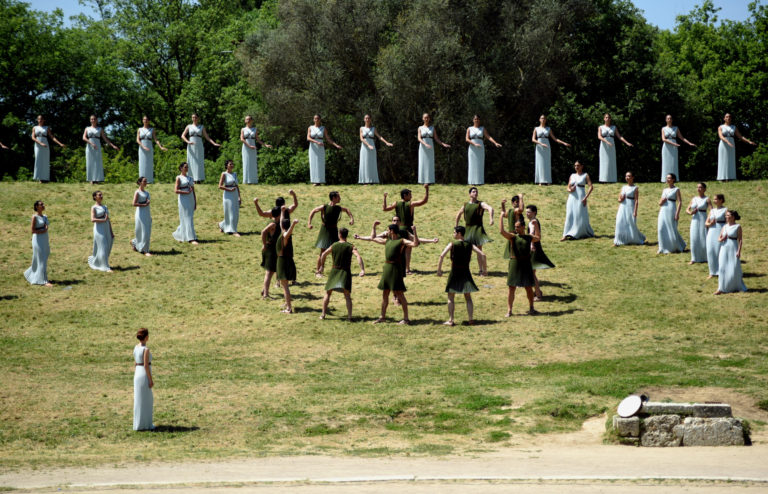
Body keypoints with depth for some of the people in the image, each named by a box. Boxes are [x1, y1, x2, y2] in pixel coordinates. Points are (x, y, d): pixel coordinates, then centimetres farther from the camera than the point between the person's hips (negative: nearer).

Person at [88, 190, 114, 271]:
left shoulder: (104, 207, 16)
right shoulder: (94, 208, -3)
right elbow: (92, 220, -15)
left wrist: (111, 232, 12)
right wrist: (103, 220, -19)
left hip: (106, 229, 7)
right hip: (99, 230, -7)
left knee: (108, 248, 7)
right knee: (103, 248, -8)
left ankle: (93, 260, 28)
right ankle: (106, 267, -6)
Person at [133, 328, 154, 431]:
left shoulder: (136, 348, 9)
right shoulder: (146, 349, -16)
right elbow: (146, 365, -18)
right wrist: (151, 380, -14)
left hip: (137, 375, 8)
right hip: (144, 375, -8)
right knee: (144, 401, 0)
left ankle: (139, 423, 23)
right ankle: (143, 425, 6)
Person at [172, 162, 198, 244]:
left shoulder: (190, 178, 15)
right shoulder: (179, 178, -3)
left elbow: (193, 191, 15)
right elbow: (176, 190, -12)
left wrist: (195, 202, 11)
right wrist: (187, 192, -16)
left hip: (191, 200, 6)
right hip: (183, 200, -6)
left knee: (190, 218, 8)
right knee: (187, 219, -8)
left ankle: (179, 235, 24)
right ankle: (191, 238, -12)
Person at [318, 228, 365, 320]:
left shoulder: (333, 246, 2)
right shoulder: (351, 247, -6)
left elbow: (323, 255, 13)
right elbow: (359, 257, -21)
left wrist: (322, 265, 30)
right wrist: (362, 270, -27)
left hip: (334, 271, 2)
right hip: (346, 272, -1)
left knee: (328, 293, 14)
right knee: (347, 295, 0)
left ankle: (323, 314, 13)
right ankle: (349, 316, -11)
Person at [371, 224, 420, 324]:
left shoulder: (402, 241, -5)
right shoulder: (387, 241, 17)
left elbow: (415, 244, -19)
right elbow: (374, 238, 33)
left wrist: (414, 232, -27)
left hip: (395, 268, -7)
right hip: (386, 267, 7)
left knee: (399, 293, -8)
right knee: (385, 294, 14)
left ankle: (406, 318, -6)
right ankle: (382, 317, 24)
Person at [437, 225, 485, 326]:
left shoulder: (452, 244, -7)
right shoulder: (469, 245, 2)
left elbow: (442, 256, -18)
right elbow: (482, 255, -2)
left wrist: (439, 270, -12)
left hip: (455, 273, -3)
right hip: (466, 272, 3)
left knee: (451, 297, 6)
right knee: (468, 297, 15)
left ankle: (450, 320, 2)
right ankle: (470, 319, 12)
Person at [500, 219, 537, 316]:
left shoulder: (529, 238, 10)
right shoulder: (513, 237, 0)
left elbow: (538, 239, 32)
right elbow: (501, 231, -16)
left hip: (526, 264, 2)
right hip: (514, 263, -2)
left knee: (529, 287, 10)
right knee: (511, 287, 0)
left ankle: (531, 308, 26)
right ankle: (509, 310, 5)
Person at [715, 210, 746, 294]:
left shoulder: (737, 227, -5)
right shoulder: (725, 227, 9)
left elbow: (740, 240, -7)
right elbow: (719, 239, 14)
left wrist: (739, 251, -14)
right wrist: (722, 238, -9)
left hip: (733, 249, -5)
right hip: (724, 248, 5)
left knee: (734, 270, 1)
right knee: (722, 268, 0)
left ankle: (738, 287, 18)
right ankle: (721, 288, 2)